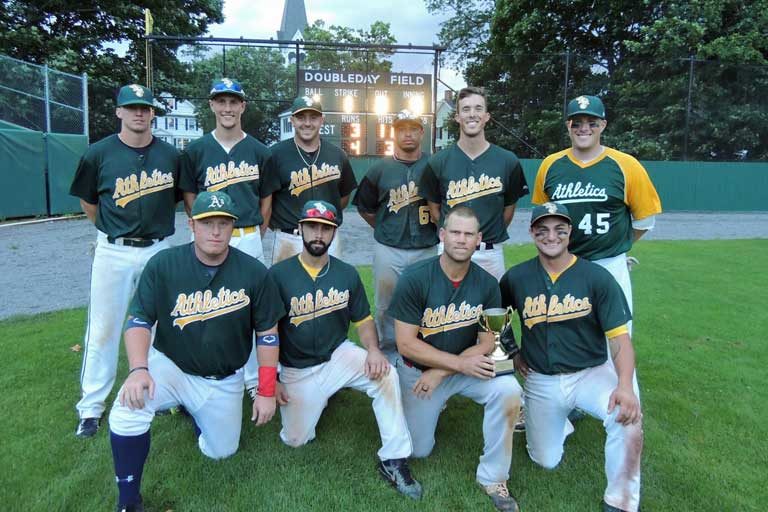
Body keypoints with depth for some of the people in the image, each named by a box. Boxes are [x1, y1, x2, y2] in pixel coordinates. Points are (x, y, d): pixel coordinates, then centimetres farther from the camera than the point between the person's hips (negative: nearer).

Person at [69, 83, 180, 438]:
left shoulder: (170, 155, 1)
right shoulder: (99, 153, -3)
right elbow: (88, 202, 8)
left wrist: (154, 225, 10)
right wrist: (112, 230, 12)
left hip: (158, 250, 2)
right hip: (113, 252, -1)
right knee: (103, 328, 5)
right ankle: (91, 406, 18)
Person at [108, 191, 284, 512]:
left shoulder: (254, 272, -13)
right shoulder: (163, 264, -14)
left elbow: (267, 333, -6)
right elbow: (139, 320, -11)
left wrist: (266, 392, -7)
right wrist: (138, 369, -29)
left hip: (224, 381, 2)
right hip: (170, 365, -1)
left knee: (220, 452, 9)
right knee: (129, 407, -29)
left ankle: (192, 409, 41)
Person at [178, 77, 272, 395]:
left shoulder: (259, 151, 6)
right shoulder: (195, 150, 3)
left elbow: (265, 199, 11)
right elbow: (189, 198, 6)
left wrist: (256, 236, 6)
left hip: (250, 240, 1)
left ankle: (254, 378, 21)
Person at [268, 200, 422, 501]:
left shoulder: (347, 274, -4)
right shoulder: (278, 274, -13)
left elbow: (363, 319, 4)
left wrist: (372, 349, -17)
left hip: (339, 355, 1)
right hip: (297, 370, -1)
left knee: (386, 374, -26)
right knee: (295, 439, -3)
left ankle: (393, 461, -12)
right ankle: (318, 397, 30)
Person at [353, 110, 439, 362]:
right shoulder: (380, 169, 4)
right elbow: (364, 207, 12)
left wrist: (436, 227, 1)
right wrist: (385, 229, 8)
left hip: (426, 249, 0)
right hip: (388, 250, 1)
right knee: (386, 306, 10)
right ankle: (388, 354, 27)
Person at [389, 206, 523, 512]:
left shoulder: (487, 284, -13)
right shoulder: (414, 279, -22)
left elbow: (487, 343, -8)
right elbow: (406, 343, -20)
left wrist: (440, 373, -18)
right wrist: (462, 363, -25)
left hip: (467, 366, 1)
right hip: (417, 370, -1)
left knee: (508, 390, -27)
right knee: (419, 451, 7)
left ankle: (492, 478, -7)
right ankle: (432, 405, 39)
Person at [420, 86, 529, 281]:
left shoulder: (508, 161, -1)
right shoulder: (439, 162, -2)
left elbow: (509, 207, 8)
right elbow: (434, 208, 6)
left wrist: (491, 236, 10)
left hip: (491, 252, 1)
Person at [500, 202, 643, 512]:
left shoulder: (597, 277, -10)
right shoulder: (517, 277, -3)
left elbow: (619, 338, -15)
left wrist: (625, 385, -30)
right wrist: (511, 352, 7)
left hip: (592, 373, -2)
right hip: (541, 381, 2)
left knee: (628, 415, -32)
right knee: (546, 462, 9)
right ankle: (559, 423, 42)